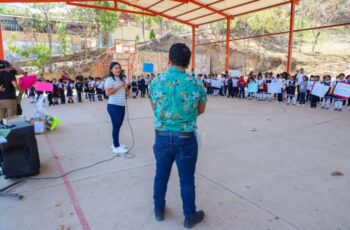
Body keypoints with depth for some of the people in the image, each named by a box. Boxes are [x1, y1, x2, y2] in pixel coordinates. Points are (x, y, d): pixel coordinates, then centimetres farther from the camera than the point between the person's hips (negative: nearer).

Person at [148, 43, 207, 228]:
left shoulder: (155, 82, -6)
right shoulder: (196, 84, -12)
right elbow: (201, 110, 4)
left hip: (162, 137, 2)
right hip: (186, 139, -2)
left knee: (161, 176, 20)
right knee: (187, 180, 13)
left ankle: (159, 210, 41)